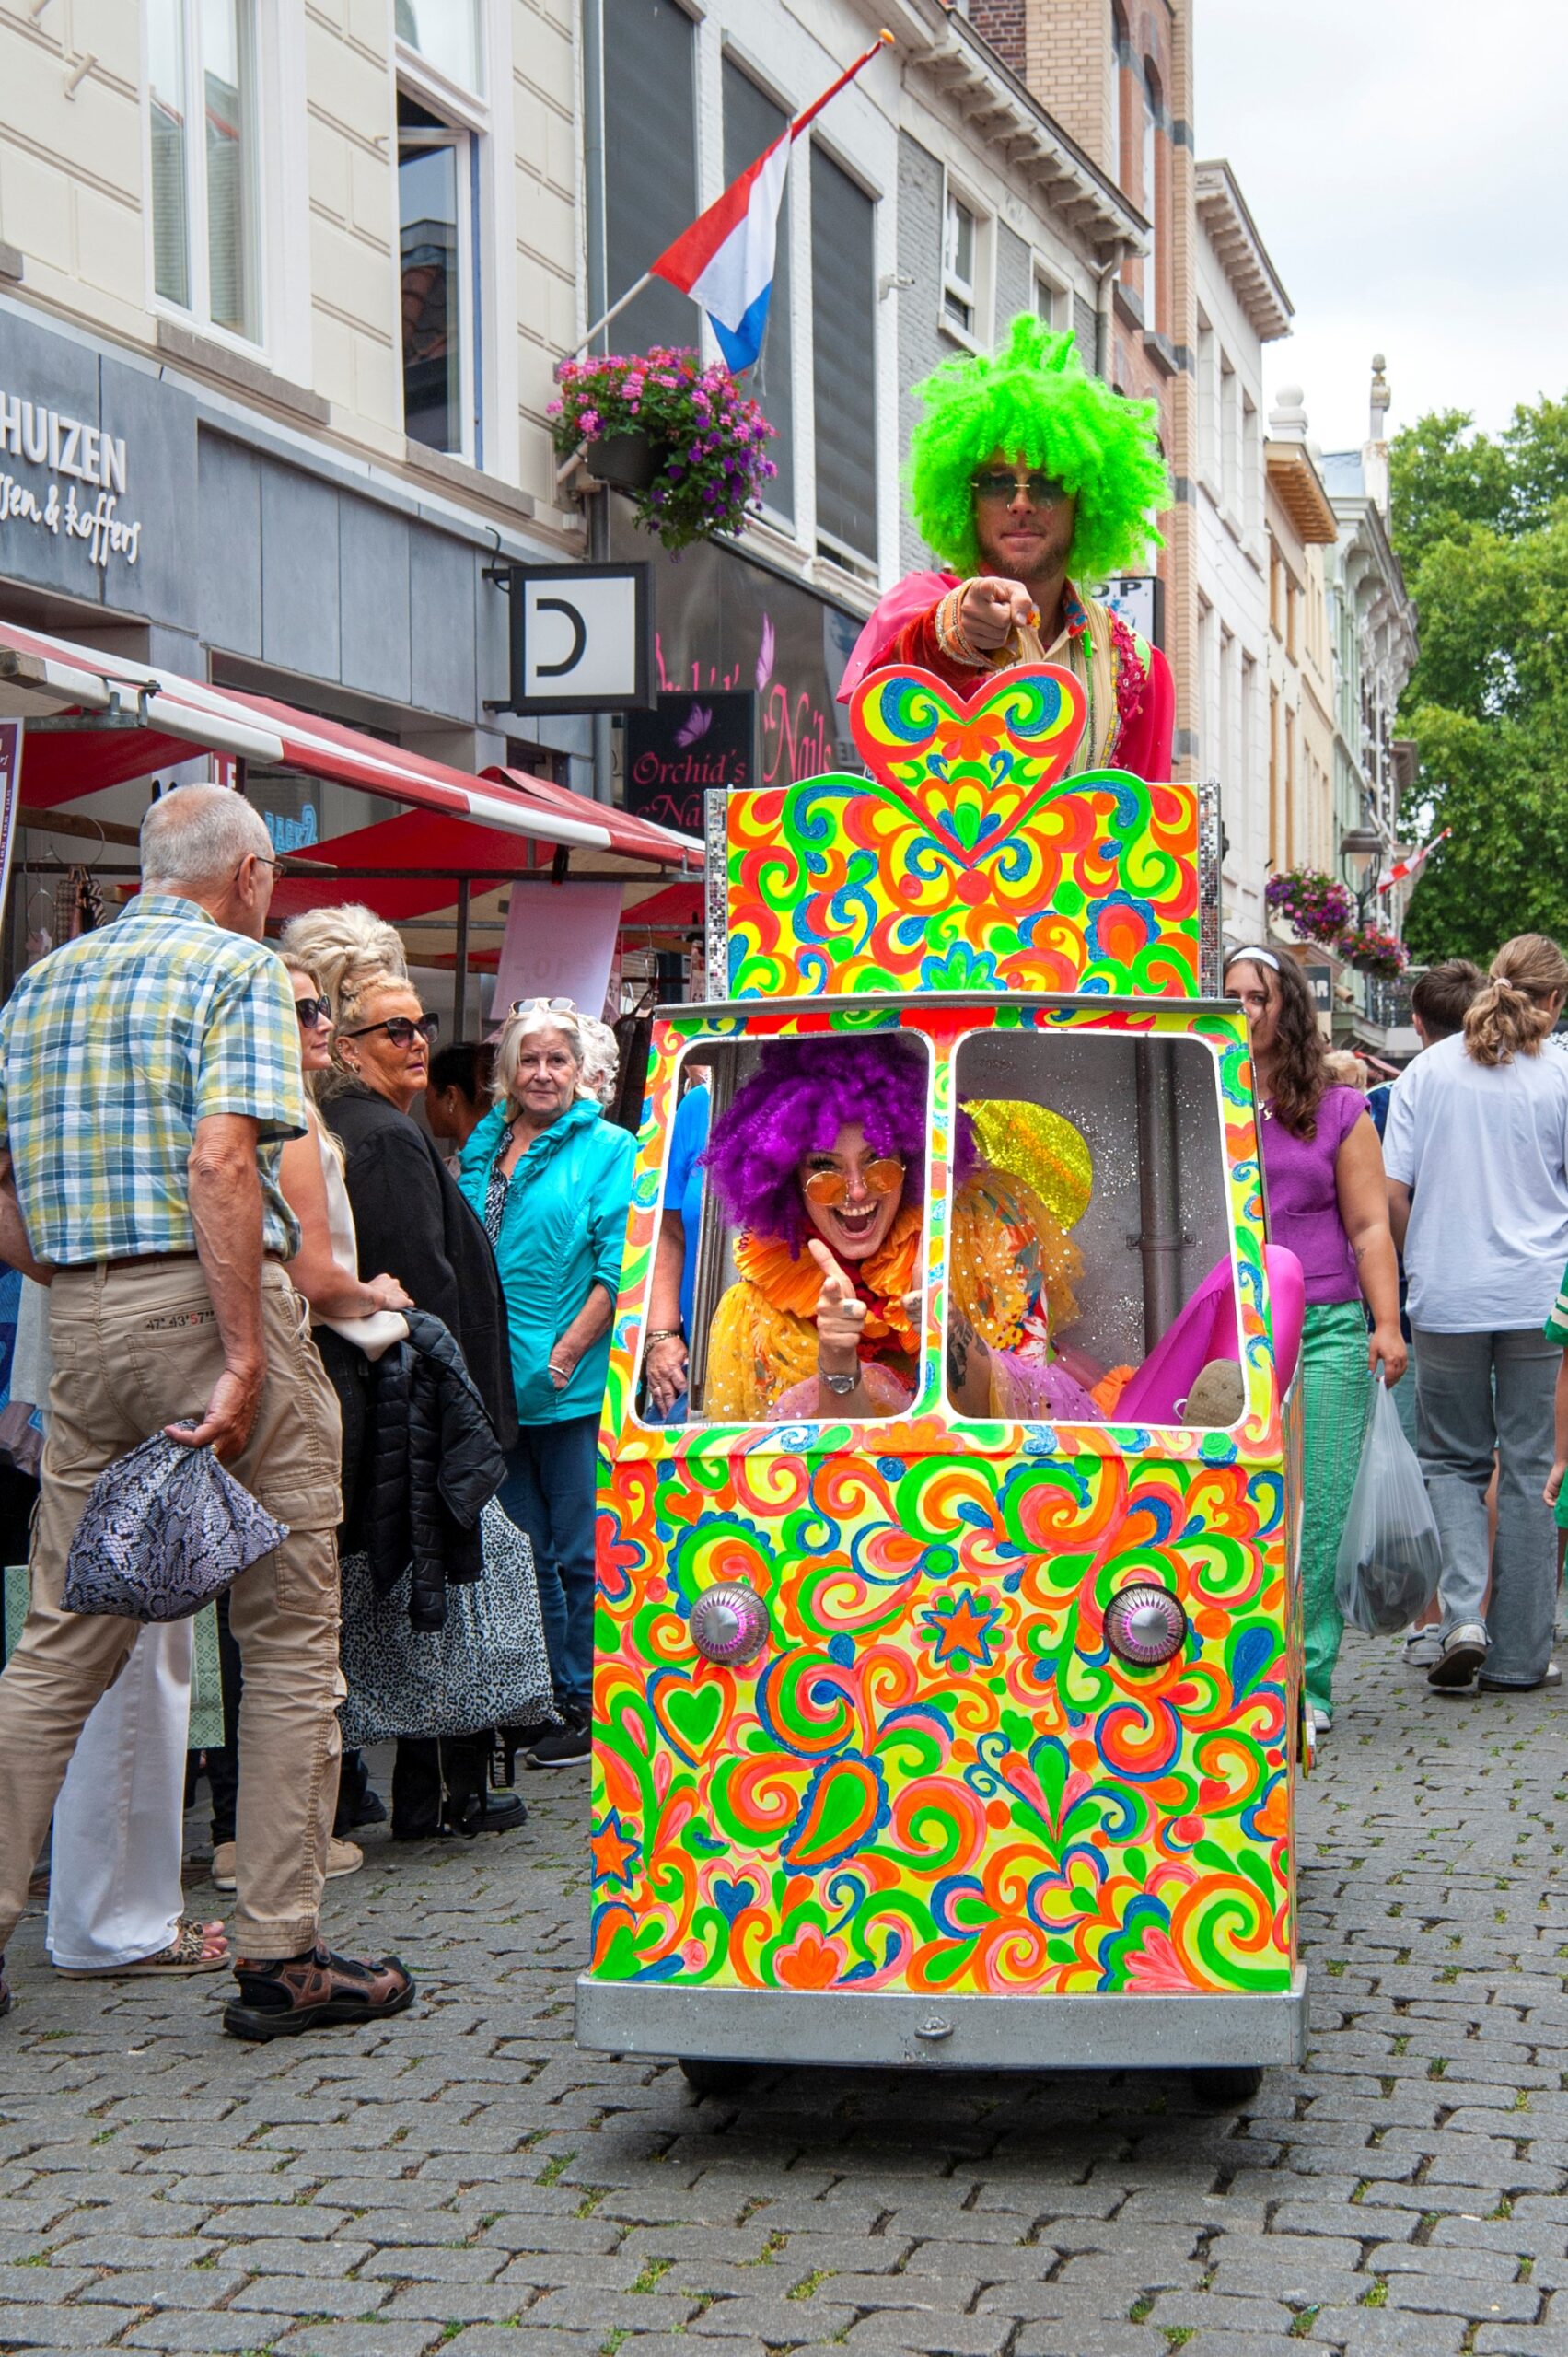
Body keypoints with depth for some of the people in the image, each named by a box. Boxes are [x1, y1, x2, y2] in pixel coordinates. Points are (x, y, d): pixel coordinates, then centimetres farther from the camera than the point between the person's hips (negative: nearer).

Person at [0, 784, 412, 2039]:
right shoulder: (238, 969, -3)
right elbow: (223, 1160, -18)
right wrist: (245, 1360, -20)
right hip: (208, 1305, -6)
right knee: (290, 1642, 2)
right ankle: (281, 1956, 5)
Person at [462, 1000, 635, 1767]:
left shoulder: (608, 1149, -3)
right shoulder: (483, 1147, 13)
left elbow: (617, 1266, -9)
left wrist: (568, 1352, -16)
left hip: (573, 1386, -6)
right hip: (498, 1382, 6)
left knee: (578, 1554, -1)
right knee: (526, 1549, 11)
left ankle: (589, 1708, 9)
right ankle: (545, 1702, 20)